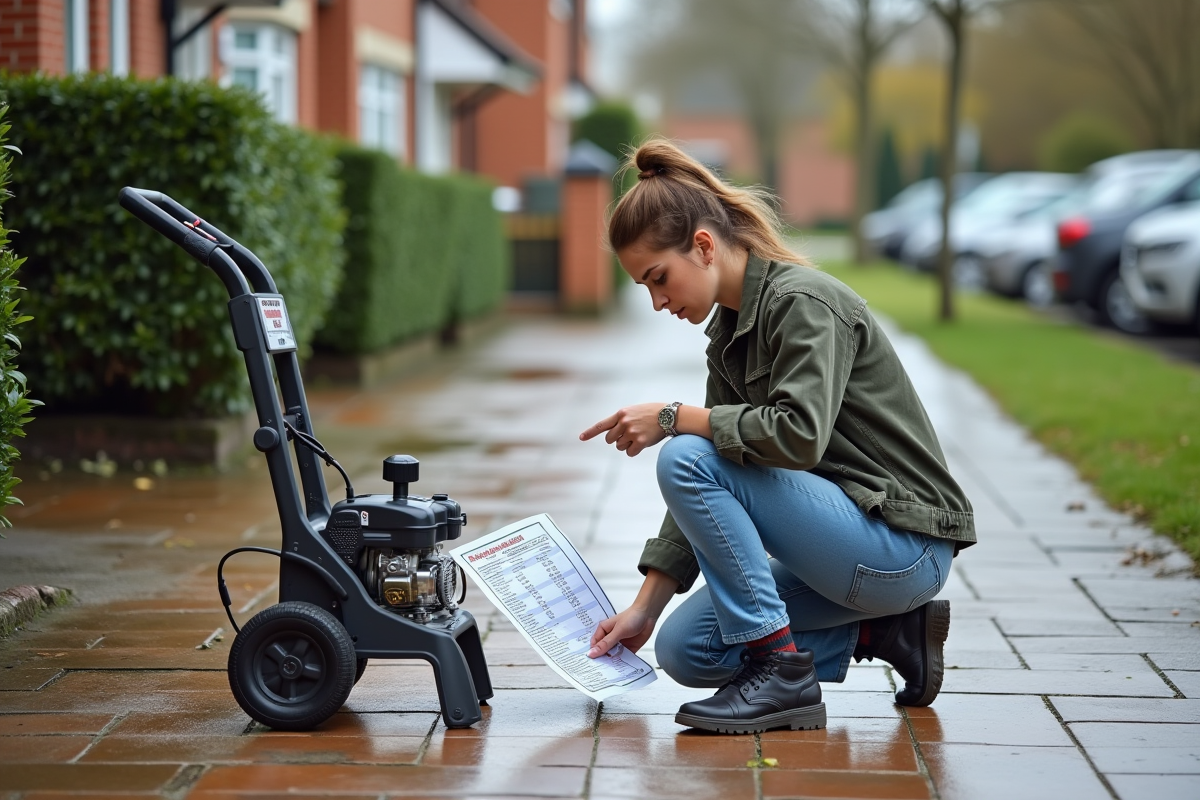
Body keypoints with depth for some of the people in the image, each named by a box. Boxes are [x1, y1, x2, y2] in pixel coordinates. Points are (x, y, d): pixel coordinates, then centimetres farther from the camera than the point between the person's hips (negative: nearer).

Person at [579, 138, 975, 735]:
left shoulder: (801, 301, -17)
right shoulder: (729, 332, 10)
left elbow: (798, 434, -32)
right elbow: (711, 490, 11)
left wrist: (673, 417, -22)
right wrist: (644, 607, 6)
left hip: (903, 542, -9)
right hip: (849, 533, 9)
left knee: (686, 459, -21)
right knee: (683, 649, 3)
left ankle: (781, 671, -15)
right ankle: (882, 631, 9)